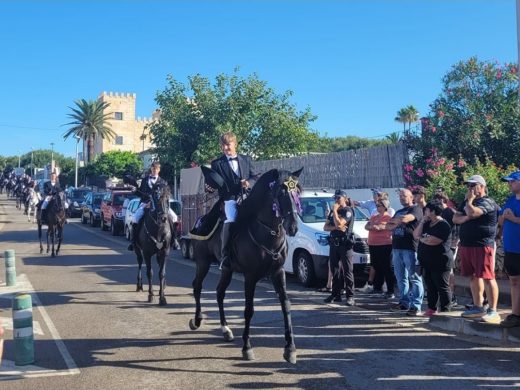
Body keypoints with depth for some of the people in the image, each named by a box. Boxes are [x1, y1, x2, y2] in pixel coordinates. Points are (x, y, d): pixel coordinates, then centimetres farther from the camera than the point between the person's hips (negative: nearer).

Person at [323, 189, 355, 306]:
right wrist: (336, 228, -7)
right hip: (334, 243, 7)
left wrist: (334, 210, -9)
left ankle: (350, 296, -8)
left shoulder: (348, 211, -6)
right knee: (335, 271, 10)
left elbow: (339, 223, -21)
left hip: (344, 244, -7)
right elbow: (325, 227, 12)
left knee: (347, 271, -7)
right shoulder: (333, 211, 17)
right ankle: (335, 294, 17)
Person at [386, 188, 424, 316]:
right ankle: (404, 302, 16)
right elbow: (388, 226, 18)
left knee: (414, 277, -8)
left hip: (410, 248, -8)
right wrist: (397, 223, -4)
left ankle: (416, 306, -9)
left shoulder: (416, 209, -1)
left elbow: (405, 219, -18)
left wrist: (393, 220, 2)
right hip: (397, 247, 8)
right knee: (401, 277, 9)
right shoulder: (399, 212, 24)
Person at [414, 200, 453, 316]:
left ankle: (445, 311, 3)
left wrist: (421, 239, -5)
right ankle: (431, 309, 21)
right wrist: (422, 221, 1)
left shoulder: (443, 225, -13)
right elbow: (416, 235, 7)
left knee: (443, 287, -2)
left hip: (440, 262, -9)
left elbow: (433, 241, -23)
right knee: (430, 287, 13)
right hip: (427, 262, 9)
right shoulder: (427, 224, 16)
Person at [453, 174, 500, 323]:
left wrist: (469, 200, -8)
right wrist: (465, 218, -9)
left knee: (487, 277, -10)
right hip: (466, 245, 9)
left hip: (482, 245, -9)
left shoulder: (487, 202, -9)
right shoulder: (467, 202, 19)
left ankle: (493, 311, -9)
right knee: (473, 276, 14)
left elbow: (472, 213, -25)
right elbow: (455, 218, 11)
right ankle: (478, 307, 23)